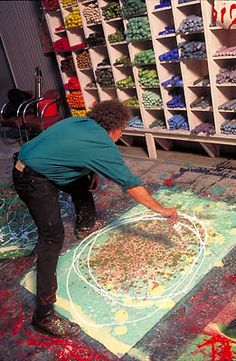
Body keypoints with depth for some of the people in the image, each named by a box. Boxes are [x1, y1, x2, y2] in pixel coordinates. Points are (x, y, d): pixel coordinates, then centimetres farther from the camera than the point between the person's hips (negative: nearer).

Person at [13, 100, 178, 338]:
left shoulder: (78, 121, 7)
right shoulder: (104, 146, -15)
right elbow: (132, 186, -14)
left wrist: (93, 173, 19)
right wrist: (162, 210, -6)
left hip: (26, 163, 10)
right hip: (33, 181, -10)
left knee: (82, 181, 27)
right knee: (52, 236, -13)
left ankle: (84, 225, 54)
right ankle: (43, 315, -11)